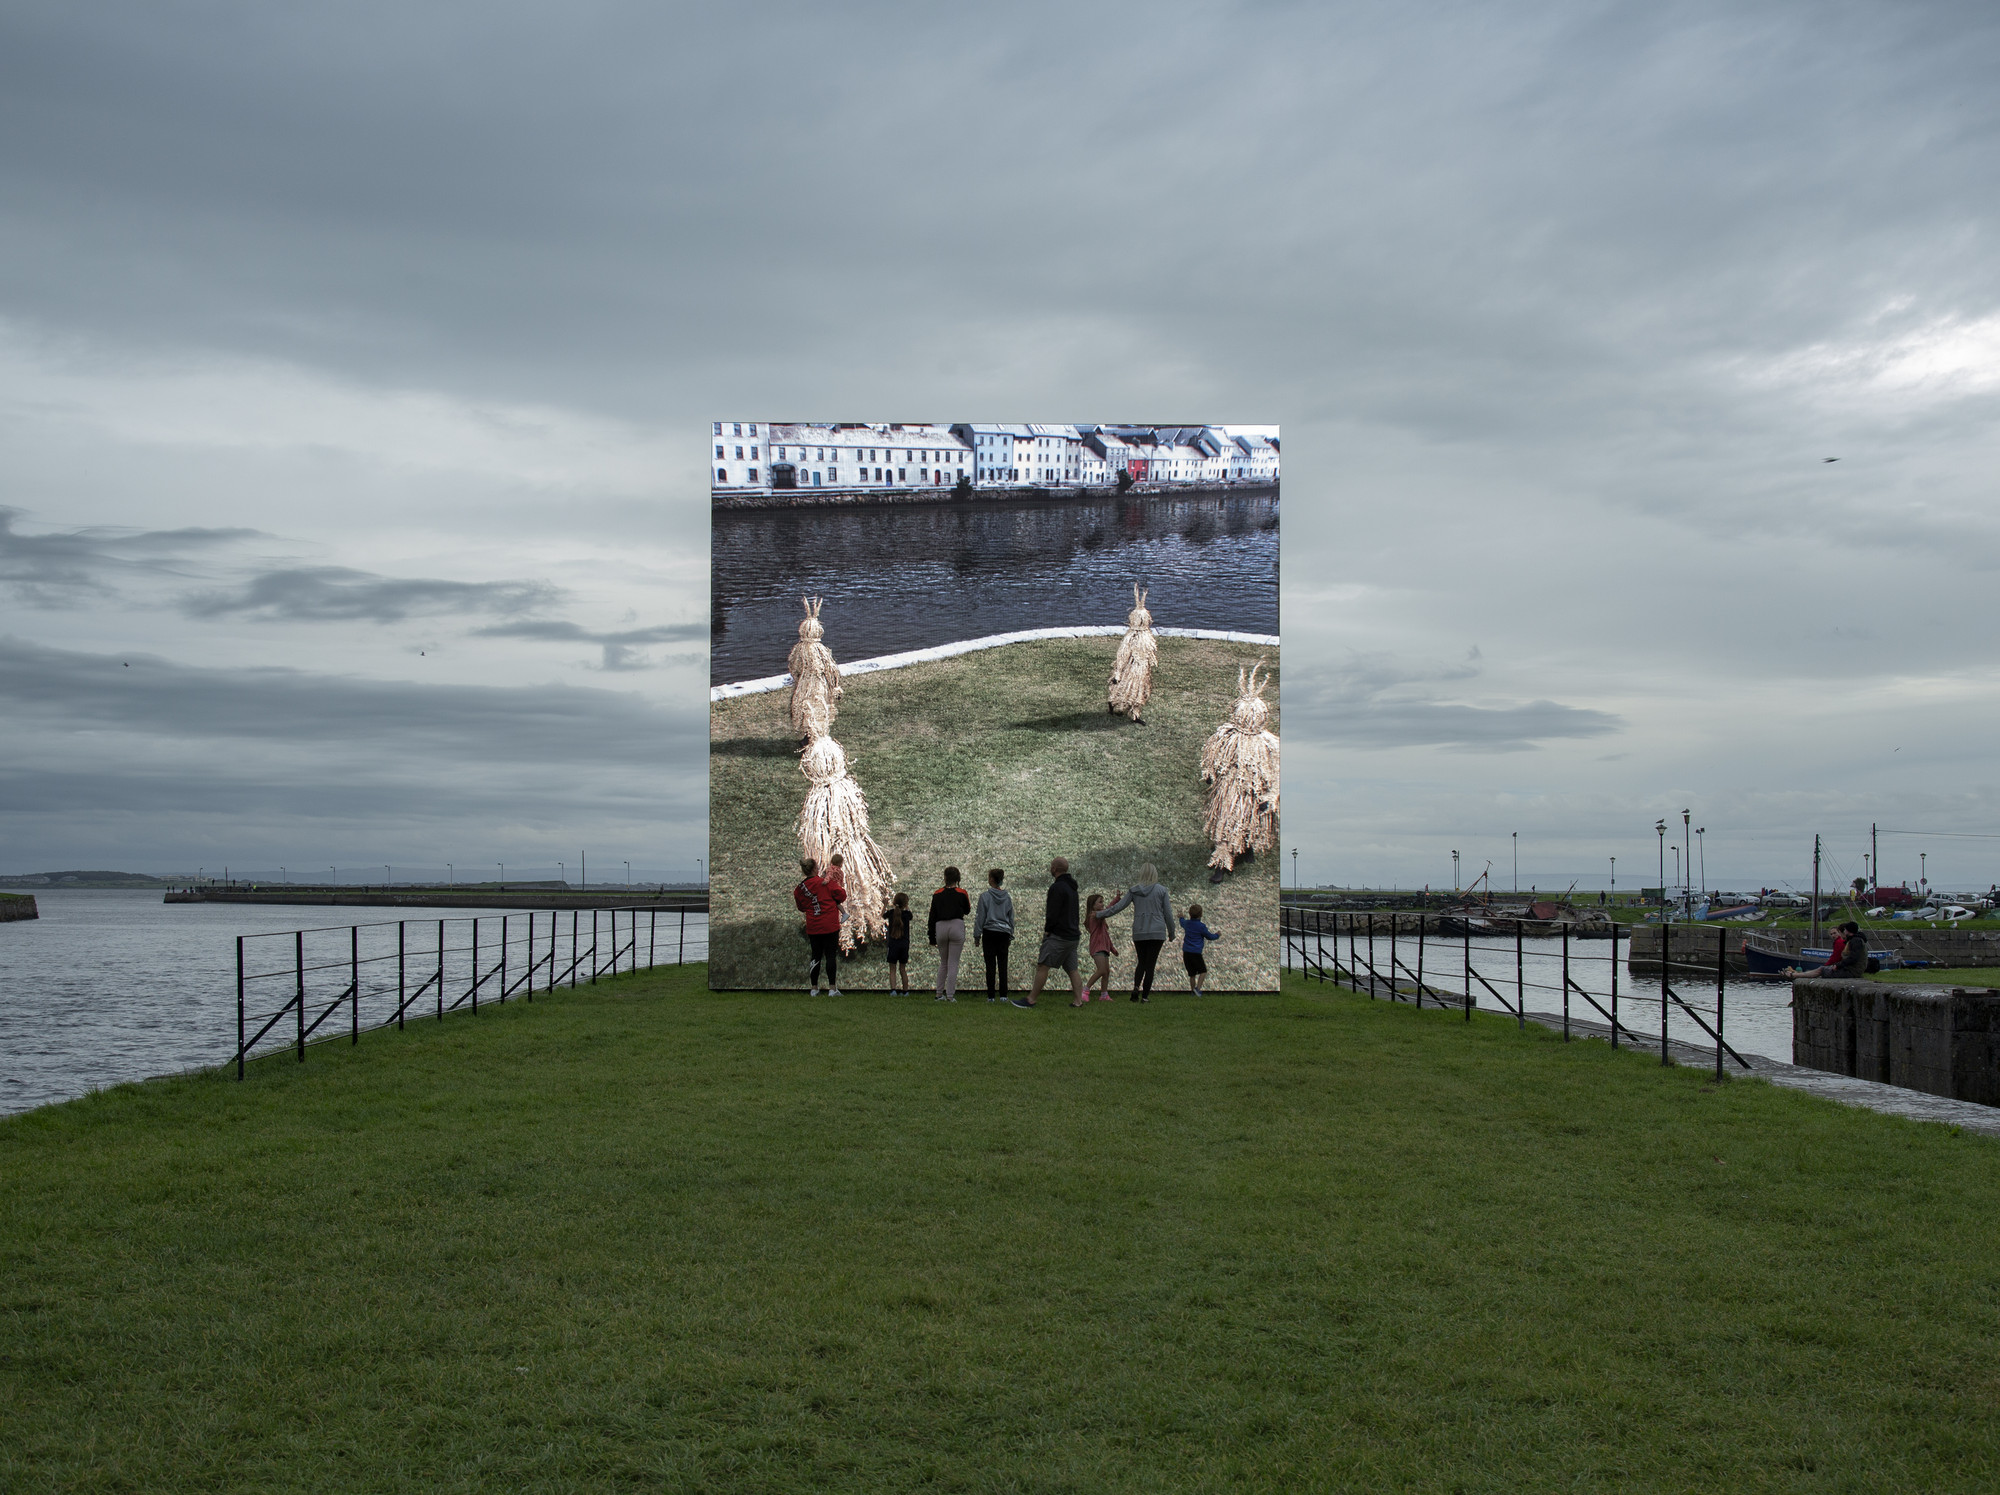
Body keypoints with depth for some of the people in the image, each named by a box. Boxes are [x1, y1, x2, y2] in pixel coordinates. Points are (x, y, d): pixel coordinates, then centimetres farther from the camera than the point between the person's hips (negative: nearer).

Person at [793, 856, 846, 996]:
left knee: (816, 956, 12)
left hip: (812, 926, 4)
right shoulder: (824, 883, -11)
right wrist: (832, 902, 15)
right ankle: (832, 988, -3)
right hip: (830, 926, -4)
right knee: (831, 956, 0)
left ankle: (813, 988, 13)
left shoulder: (799, 889, 2)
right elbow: (841, 895, -3)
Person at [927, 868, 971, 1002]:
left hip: (940, 928, 2)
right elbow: (967, 911, 13)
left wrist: (932, 937, 11)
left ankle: (939, 994, 17)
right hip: (957, 926, -2)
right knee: (953, 963, 0)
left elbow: (932, 916, 6)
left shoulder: (937, 894, 6)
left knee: (943, 962, 17)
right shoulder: (961, 893, -1)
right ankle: (950, 995, -4)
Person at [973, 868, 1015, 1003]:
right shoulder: (1007, 897, 5)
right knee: (1003, 965, 5)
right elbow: (1011, 917, 12)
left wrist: (977, 935, 4)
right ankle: (1003, 995, 3)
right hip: (1004, 933, 3)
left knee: (990, 965, 0)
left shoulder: (985, 896, -7)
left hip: (989, 932, -3)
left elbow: (980, 917, -3)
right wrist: (1010, 936, 20)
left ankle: (991, 996, -1)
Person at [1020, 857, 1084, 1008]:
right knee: (1072, 970, 9)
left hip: (1058, 936, -10)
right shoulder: (1072, 888, 18)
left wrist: (1047, 930, -5)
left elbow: (1053, 913, -17)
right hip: (1072, 936, 10)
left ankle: (1031, 1000, -9)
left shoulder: (1057, 887, -12)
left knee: (1042, 966, -8)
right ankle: (1078, 1000, 3)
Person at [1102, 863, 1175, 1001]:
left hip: (1139, 933, 2)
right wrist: (1171, 932, 12)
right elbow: (1168, 913, 0)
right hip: (1157, 932, -2)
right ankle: (1145, 995, -1)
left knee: (1141, 962, 15)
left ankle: (1136, 986, -9)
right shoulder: (1161, 891, -1)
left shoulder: (1133, 890, 2)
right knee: (1150, 964, 2)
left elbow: (1119, 906, 0)